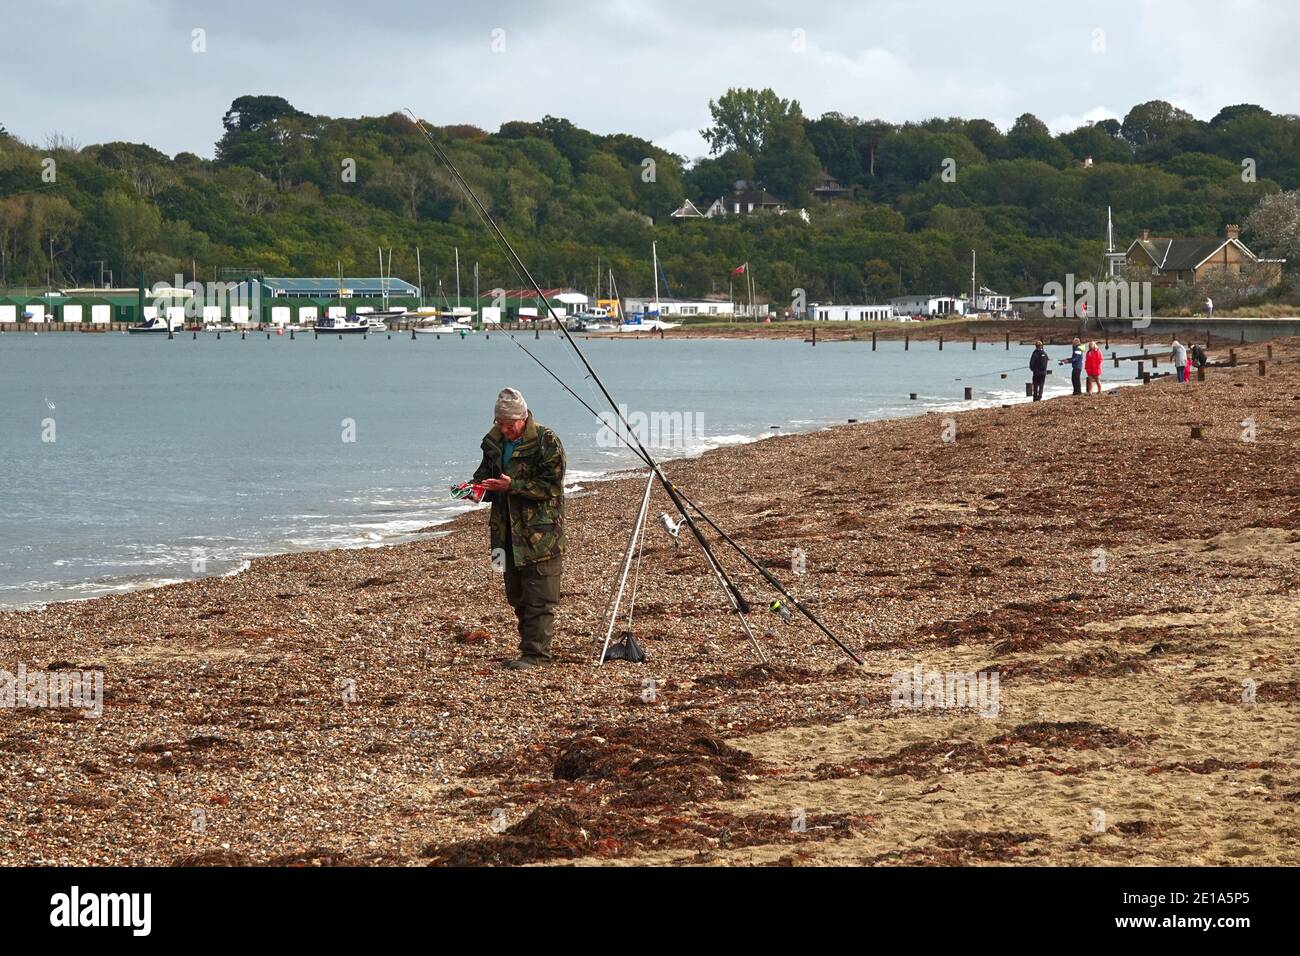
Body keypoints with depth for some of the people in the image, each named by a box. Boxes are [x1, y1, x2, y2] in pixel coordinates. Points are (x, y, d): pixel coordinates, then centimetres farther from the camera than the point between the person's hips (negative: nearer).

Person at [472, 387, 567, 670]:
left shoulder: (547, 442, -13)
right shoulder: (494, 441, 7)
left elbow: (551, 487, -17)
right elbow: (486, 471, 22)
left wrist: (513, 486, -25)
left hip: (541, 531, -7)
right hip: (508, 530, 7)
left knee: (539, 596, -7)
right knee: (517, 596, 13)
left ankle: (536, 653, -6)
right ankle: (530, 648, 22)